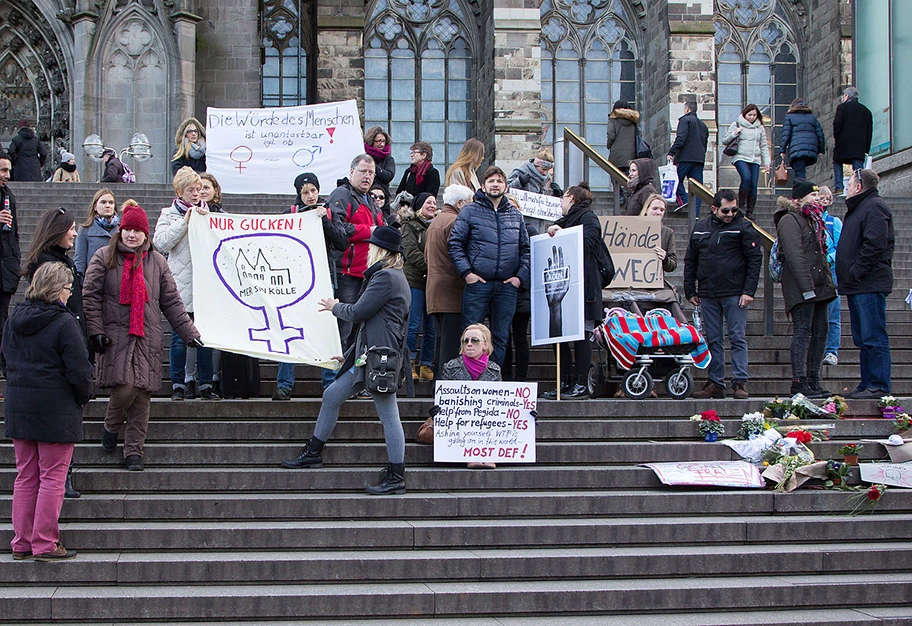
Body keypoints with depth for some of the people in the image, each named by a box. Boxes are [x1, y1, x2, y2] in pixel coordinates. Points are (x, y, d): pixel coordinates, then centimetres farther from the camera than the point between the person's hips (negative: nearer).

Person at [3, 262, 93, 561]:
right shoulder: (63, 322, -16)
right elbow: (79, 370, -15)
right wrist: (84, 396, 2)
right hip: (55, 409, -6)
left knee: (25, 477, 13)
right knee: (52, 478, 2)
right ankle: (45, 544, 5)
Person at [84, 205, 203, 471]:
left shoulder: (156, 262, 12)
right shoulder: (104, 257, 4)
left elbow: (171, 302, 13)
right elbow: (91, 296, 0)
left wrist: (188, 332, 8)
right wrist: (96, 330, -8)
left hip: (147, 338, 3)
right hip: (115, 336, -3)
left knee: (142, 394, -1)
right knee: (125, 386, -17)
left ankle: (134, 450, 11)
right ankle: (111, 428, 14)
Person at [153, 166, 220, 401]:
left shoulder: (209, 214, 15)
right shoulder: (169, 214, 8)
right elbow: (161, 243, -7)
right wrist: (185, 221, -8)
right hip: (181, 284, -2)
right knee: (179, 337, 0)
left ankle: (206, 384, 9)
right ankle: (178, 385, 8)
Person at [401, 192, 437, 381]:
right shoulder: (410, 225, 5)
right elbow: (411, 252, -7)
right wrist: (429, 266, -16)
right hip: (415, 280, -5)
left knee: (431, 326, 3)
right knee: (413, 325, -7)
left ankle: (426, 366, 8)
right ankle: (409, 366, -3)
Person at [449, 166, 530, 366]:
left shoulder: (516, 215, 13)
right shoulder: (470, 211, 2)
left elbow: (525, 249, 14)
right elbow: (454, 243, -1)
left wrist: (520, 275, 1)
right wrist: (466, 272, -10)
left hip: (507, 286, 3)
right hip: (477, 283, -3)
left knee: (501, 337, 8)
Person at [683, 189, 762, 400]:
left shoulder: (743, 227, -1)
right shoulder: (700, 228, 10)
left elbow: (755, 260, -4)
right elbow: (690, 261, 16)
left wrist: (748, 291, -11)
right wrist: (690, 291, 11)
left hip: (734, 294, -4)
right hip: (708, 295, 4)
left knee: (737, 337, -3)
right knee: (712, 340, 7)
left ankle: (740, 382, -1)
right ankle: (715, 382, 12)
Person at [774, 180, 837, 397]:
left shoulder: (813, 220, 23)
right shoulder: (790, 220, -7)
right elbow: (794, 256, -17)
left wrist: (828, 282, 17)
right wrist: (807, 287, -21)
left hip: (819, 287, 9)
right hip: (801, 288, -9)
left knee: (820, 332, 7)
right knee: (803, 332, -11)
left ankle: (813, 381, 12)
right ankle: (799, 383, -10)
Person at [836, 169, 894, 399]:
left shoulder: (874, 207, -10)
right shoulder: (857, 208, 22)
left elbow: (875, 244, -21)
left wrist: (855, 273, -19)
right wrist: (847, 279, 16)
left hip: (869, 285, -11)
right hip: (858, 286, 11)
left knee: (874, 338, -9)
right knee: (863, 340, 12)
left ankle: (879, 386, -7)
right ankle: (867, 384, 17)